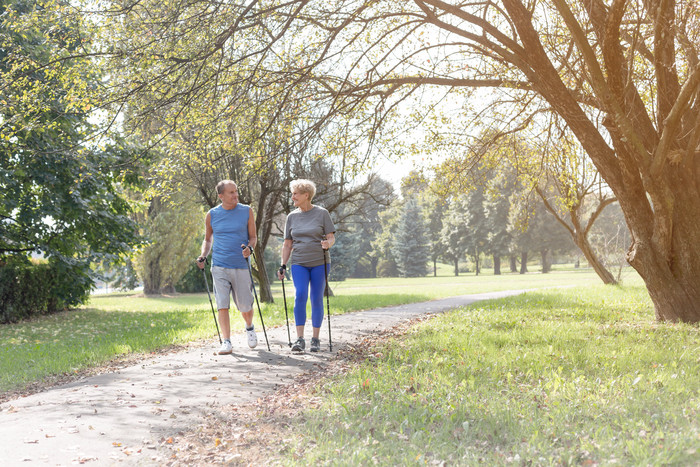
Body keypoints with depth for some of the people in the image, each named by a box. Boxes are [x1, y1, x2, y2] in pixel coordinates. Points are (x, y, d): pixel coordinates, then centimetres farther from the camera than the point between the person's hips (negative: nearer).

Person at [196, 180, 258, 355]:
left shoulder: (246, 211, 4)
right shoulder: (212, 214, 5)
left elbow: (253, 237, 8)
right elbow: (207, 239, 18)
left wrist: (250, 247, -14)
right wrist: (203, 256, 1)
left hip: (241, 266, 0)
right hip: (219, 266, 0)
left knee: (245, 307, 6)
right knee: (222, 306, -8)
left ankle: (249, 328, 36)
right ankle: (226, 342, -1)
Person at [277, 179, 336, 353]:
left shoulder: (322, 213, 1)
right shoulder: (292, 216, 10)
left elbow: (331, 237, 1)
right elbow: (287, 244, 13)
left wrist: (327, 244, -22)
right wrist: (283, 265, 7)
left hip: (319, 263, -2)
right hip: (299, 263, 2)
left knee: (317, 299, 0)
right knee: (300, 296, -14)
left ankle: (315, 339, 11)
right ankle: (299, 339, -12)